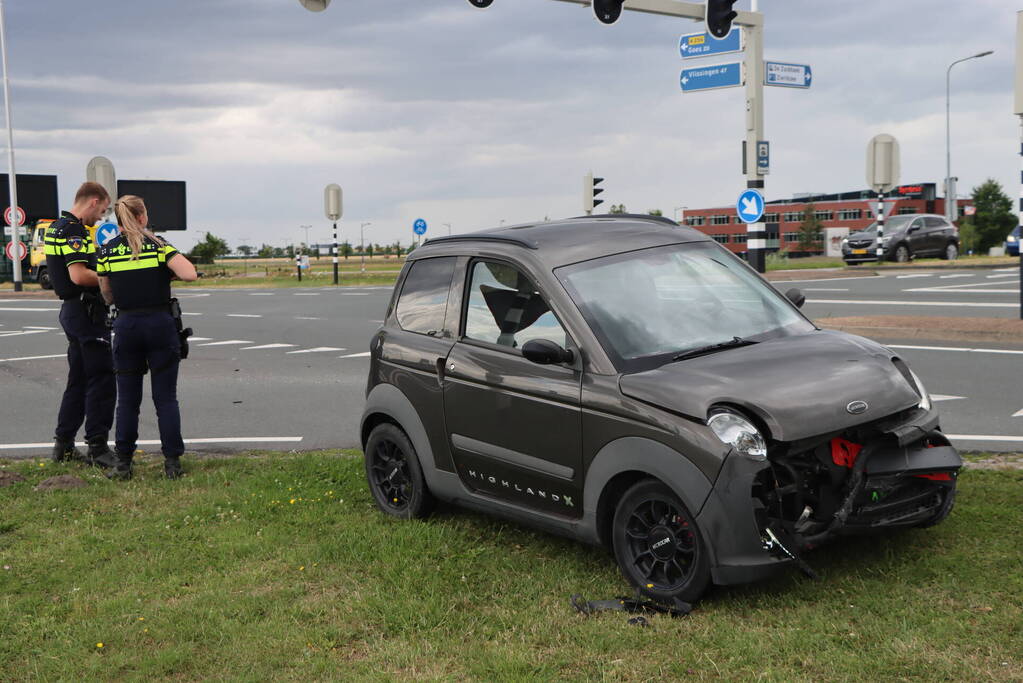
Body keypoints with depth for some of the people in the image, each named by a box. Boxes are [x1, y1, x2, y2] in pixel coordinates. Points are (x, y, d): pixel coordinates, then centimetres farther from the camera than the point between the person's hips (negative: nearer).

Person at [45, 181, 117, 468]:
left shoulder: (57, 227, 16)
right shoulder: (72, 231, -16)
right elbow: (79, 275, -25)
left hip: (73, 311, 10)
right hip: (87, 312, -10)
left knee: (79, 379, 15)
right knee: (101, 379, -5)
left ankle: (63, 445, 20)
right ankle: (98, 448, -3)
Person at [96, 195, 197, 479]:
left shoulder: (106, 251, 2)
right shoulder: (159, 245, -5)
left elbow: (108, 297, 7)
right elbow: (189, 274, -17)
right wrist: (169, 273, 4)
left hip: (126, 326, 2)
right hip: (160, 324, -2)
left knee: (127, 399, 10)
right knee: (166, 397, 4)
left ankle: (123, 463, 10)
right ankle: (172, 462, 4)